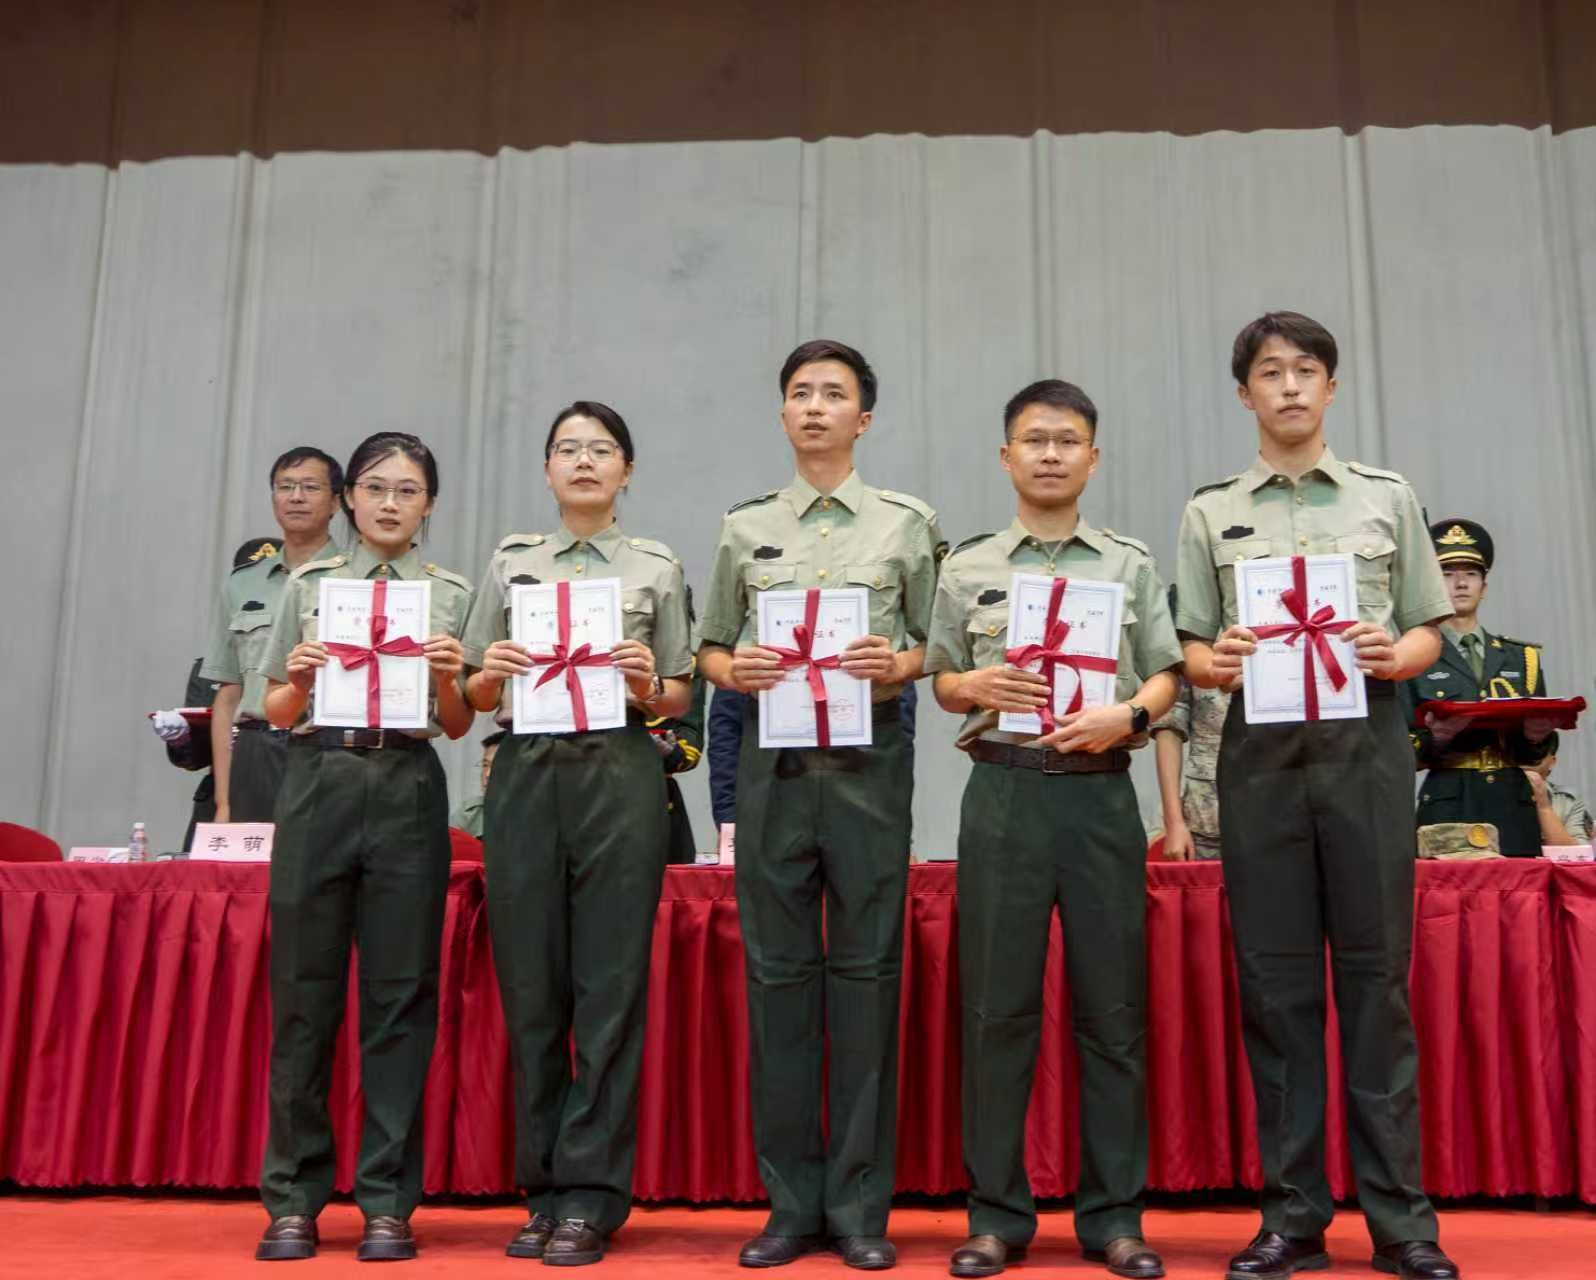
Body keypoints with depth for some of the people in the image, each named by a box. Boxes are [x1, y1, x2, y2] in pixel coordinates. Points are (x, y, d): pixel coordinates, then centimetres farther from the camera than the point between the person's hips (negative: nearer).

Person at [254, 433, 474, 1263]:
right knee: (304, 990, 3)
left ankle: (388, 1203, 10)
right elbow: (276, 713, 12)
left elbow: (459, 727, 9)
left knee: (400, 993, 1)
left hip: (408, 790, 0)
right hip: (319, 783, 1)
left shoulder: (452, 596, 10)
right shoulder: (308, 586, 11)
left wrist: (447, 679, -10)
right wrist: (300, 682, -9)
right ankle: (294, 1200, 14)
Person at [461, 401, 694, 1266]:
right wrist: (490, 677, -8)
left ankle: (590, 1196, 8)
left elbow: (678, 699, 9)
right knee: (530, 981, 4)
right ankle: (544, 1188, 17)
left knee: (610, 983, -1)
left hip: (620, 775, -2)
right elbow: (474, 694, 13)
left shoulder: (656, 568, 9)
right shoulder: (511, 562, 13)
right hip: (526, 774, 2)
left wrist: (649, 688, -12)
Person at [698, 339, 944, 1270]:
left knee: (867, 969, 0)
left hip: (869, 756, -2)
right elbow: (713, 650, 14)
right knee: (779, 970, 4)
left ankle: (860, 1205, 11)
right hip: (773, 757, 2)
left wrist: (898, 664, -15)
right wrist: (735, 669, -8)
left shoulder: (907, 524, 7)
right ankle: (792, 1203, 14)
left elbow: (937, 645, 6)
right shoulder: (745, 527, 12)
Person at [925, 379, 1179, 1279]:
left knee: (1113, 1004, 3)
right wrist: (976, 687, -9)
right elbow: (940, 681, 12)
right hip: (1004, 790, 0)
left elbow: (1168, 675, 8)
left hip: (1101, 791, 0)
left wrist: (1127, 715, -11)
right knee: (998, 1002, 2)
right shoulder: (969, 569, 10)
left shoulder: (1133, 566, 10)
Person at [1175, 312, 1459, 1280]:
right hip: (1261, 748, 1)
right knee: (1276, 979, 4)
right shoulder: (1211, 512, 11)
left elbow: (1428, 630, 9)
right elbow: (1191, 646, 8)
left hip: (1365, 741, 0)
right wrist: (1214, 662, -14)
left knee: (1376, 973, 1)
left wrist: (1393, 655, -12)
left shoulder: (1387, 498, 11)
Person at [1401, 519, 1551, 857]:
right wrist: (1436, 739, -22)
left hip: (1515, 810, 3)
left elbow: (1533, 753, 12)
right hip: (1449, 808, -3)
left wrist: (1534, 736, -10)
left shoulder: (1522, 657, 15)